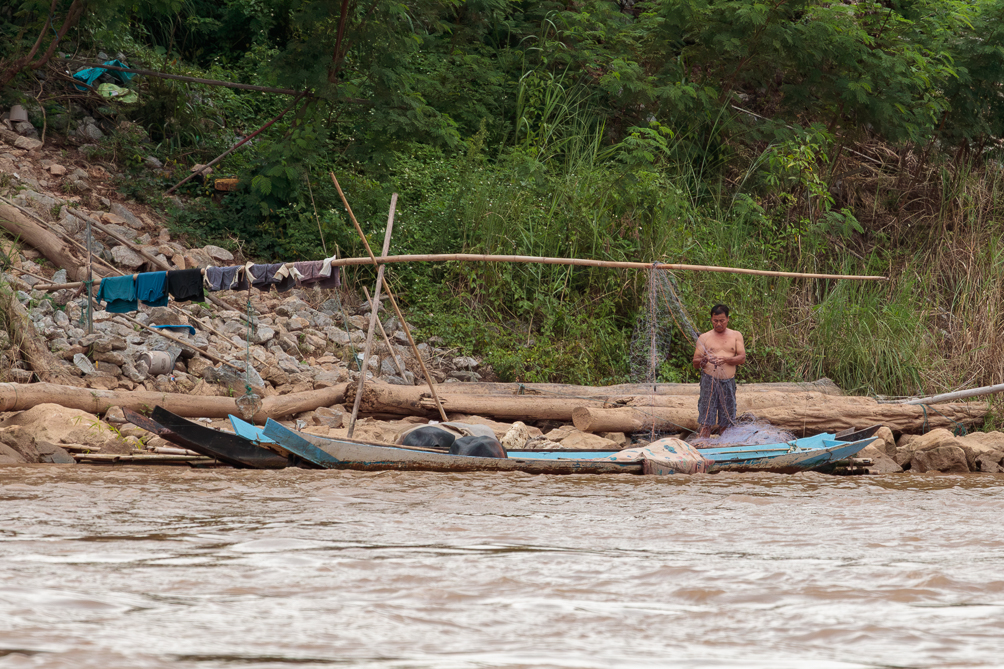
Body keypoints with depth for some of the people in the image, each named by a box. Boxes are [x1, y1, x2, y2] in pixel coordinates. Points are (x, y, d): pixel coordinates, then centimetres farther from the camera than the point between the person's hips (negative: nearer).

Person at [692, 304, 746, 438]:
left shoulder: (736, 336, 12)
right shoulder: (704, 338, 8)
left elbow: (742, 358, 1)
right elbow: (695, 364, 5)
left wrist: (727, 359, -17)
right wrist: (703, 360, -18)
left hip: (728, 381, 2)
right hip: (709, 381, -2)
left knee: (725, 421, 3)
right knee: (706, 421, -9)